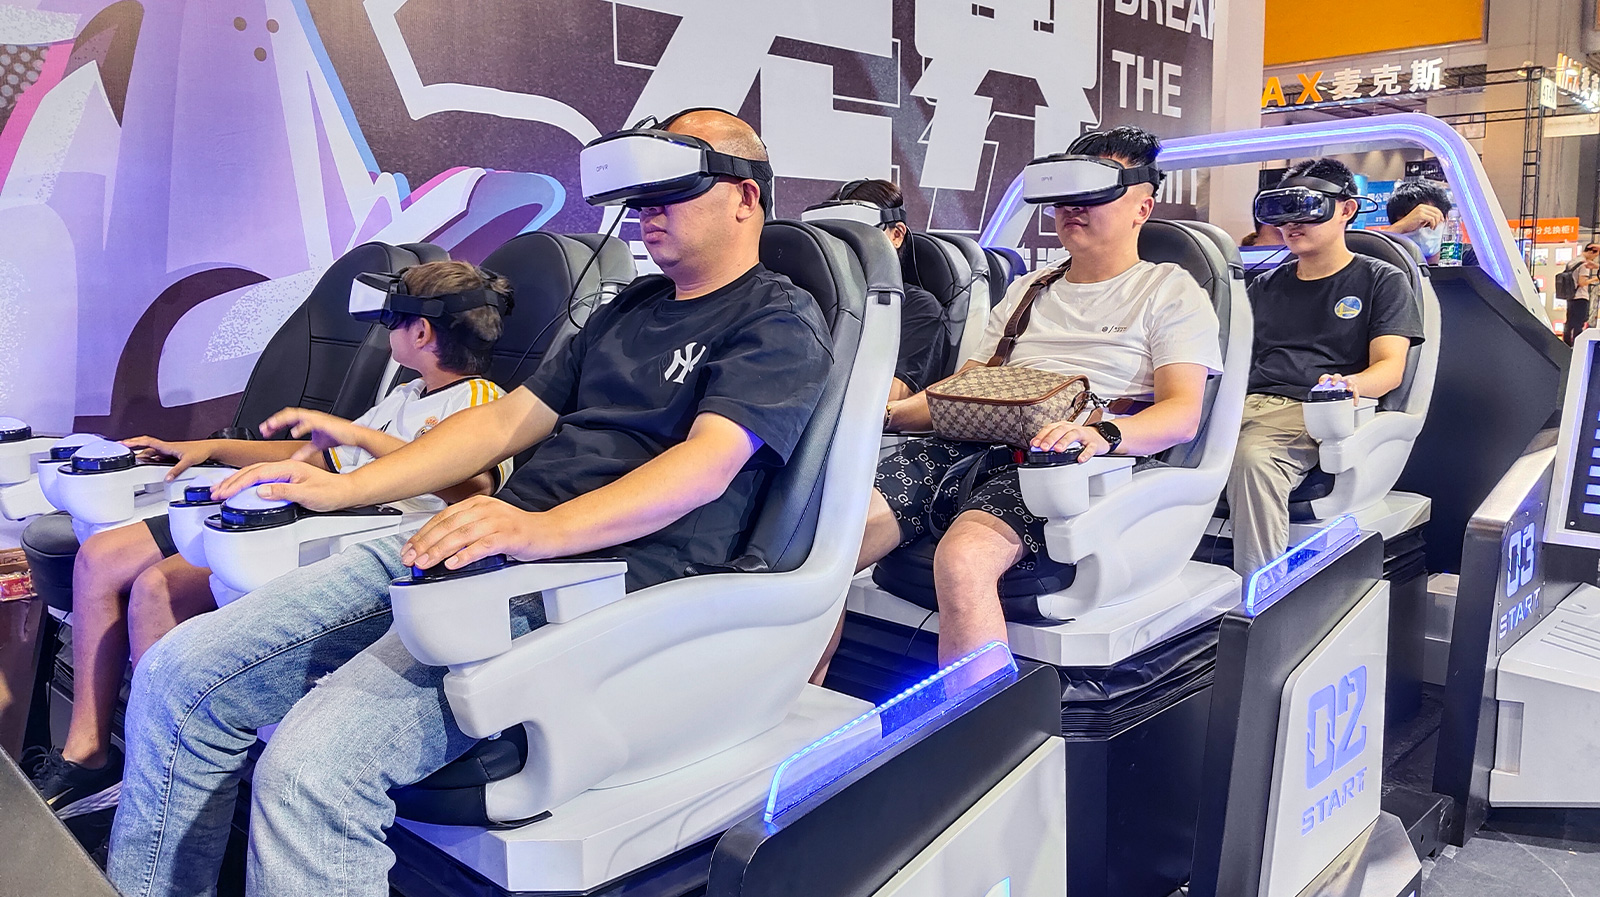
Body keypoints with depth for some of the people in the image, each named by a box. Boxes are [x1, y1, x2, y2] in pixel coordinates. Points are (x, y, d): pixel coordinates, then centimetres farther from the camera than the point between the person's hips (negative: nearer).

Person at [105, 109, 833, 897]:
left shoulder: (781, 323, 1)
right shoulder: (629, 310, 25)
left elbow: (709, 463, -17)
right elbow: (508, 420, 24)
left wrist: (545, 528, -31)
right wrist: (347, 487, 15)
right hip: (485, 549, 8)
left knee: (310, 765, -28)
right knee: (179, 675, -1)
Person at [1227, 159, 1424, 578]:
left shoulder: (1381, 281, 16)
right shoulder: (1265, 287, 30)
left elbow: (1390, 367, 4)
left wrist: (1347, 384, -20)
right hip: (1246, 402, 4)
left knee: (1252, 456, -39)